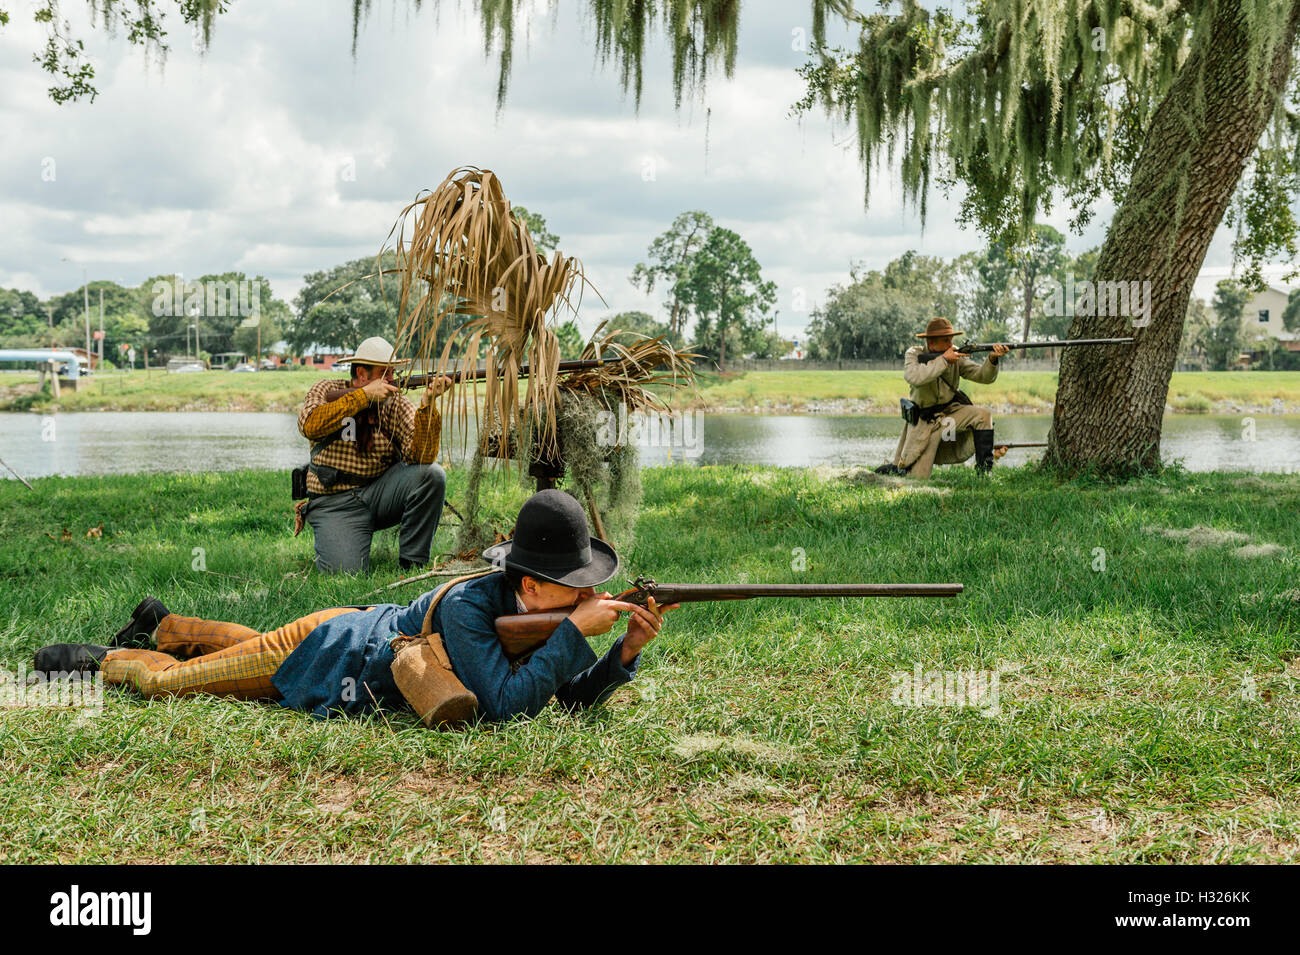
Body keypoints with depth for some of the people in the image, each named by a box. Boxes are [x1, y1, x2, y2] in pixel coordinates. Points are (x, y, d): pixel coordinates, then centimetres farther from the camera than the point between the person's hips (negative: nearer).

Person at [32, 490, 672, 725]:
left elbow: (577, 696, -12)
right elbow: (503, 705, -46)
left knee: (252, 646, 36)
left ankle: (161, 623, 60)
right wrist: (575, 631, -45)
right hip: (325, 651, -7)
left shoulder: (535, 612, -18)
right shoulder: (468, 605, -39)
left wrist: (628, 649, -29)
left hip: (370, 630, 7)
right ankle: (106, 658, 41)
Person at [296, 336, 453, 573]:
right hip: (336, 503, -2)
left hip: (381, 492, 3)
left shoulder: (396, 405, -1)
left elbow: (419, 456, -16)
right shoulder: (327, 390, -1)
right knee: (347, 572, -24)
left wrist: (427, 403, -28)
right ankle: (331, 541, 14)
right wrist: (364, 395, -24)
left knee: (431, 475, -24)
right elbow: (309, 426, -23)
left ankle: (411, 566, -11)